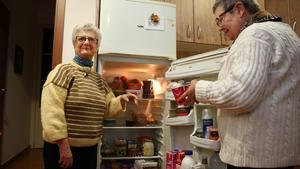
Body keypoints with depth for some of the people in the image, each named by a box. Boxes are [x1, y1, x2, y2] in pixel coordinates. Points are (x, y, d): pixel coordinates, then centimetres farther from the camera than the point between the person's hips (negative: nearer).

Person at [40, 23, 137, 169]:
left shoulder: (98, 79, 10)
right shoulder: (63, 70, -11)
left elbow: (107, 107, 15)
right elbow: (52, 110, -19)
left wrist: (121, 100, -4)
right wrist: (63, 146, -22)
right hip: (62, 148, -7)